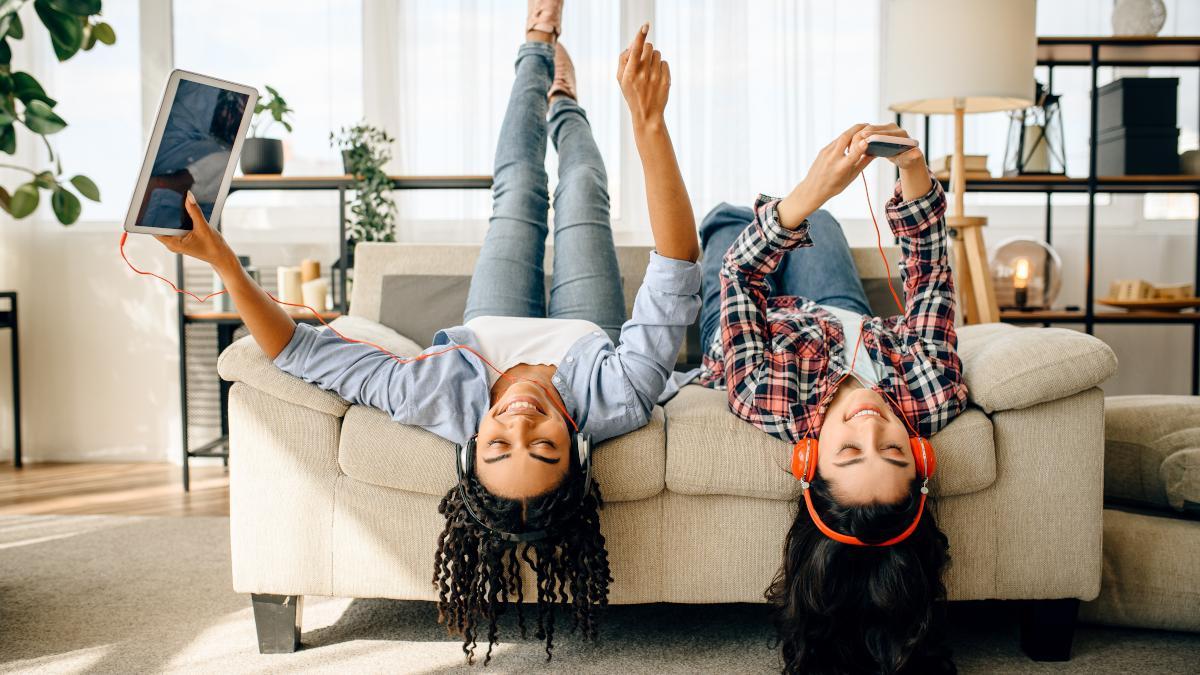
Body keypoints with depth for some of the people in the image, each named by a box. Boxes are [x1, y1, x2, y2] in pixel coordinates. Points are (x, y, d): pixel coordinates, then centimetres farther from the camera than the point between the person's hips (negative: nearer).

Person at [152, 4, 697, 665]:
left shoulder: (444, 402, -50)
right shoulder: (612, 401, -51)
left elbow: (299, 350, -40)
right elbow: (675, 278, -53)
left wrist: (221, 259, -49)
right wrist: (648, 122, -60)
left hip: (489, 334, 1)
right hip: (586, 338, 0)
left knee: (518, 190, 15)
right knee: (581, 191, 14)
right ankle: (562, 103, 53)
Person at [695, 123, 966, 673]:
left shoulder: (771, 404, -54)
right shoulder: (932, 403, -48)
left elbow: (741, 277, -46)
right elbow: (931, 273, -39)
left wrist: (810, 190, -57)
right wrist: (913, 169, -51)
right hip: (855, 322, 2)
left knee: (728, 216, 24)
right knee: (818, 222, 28)